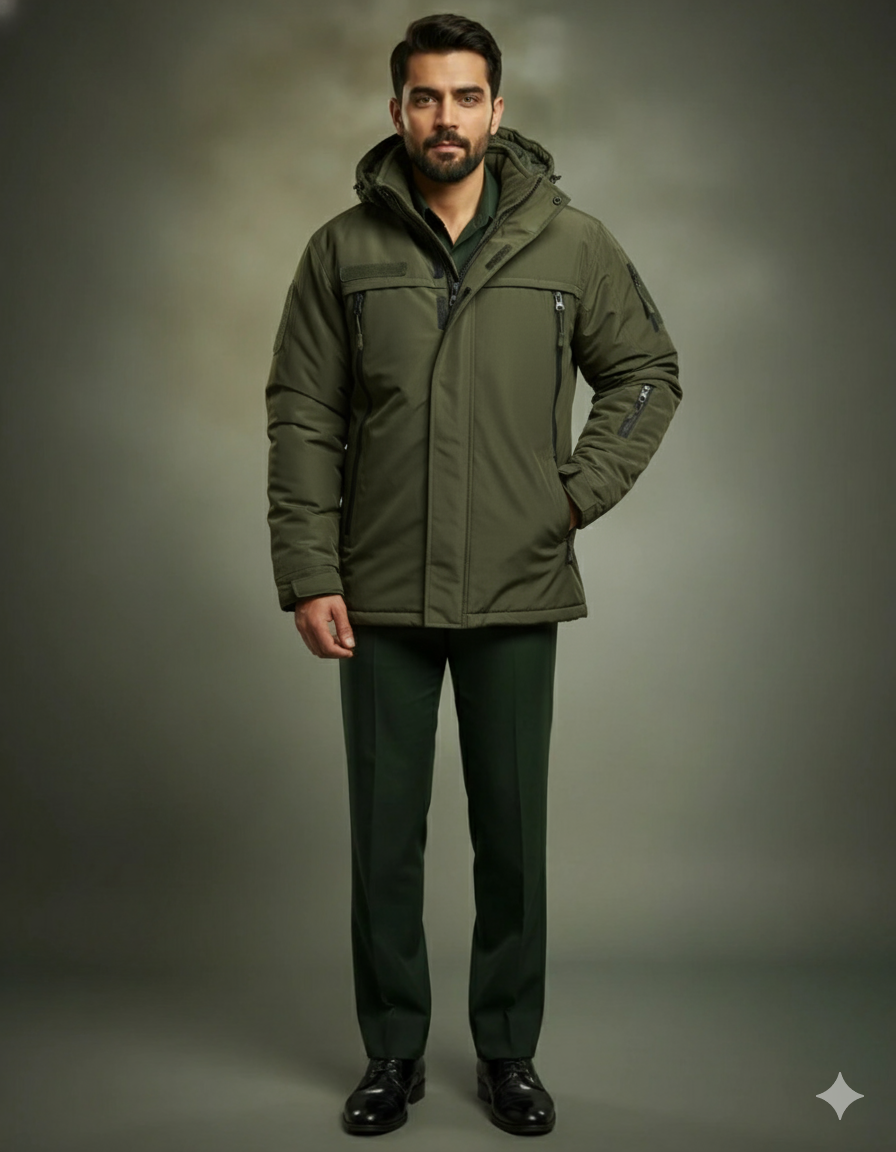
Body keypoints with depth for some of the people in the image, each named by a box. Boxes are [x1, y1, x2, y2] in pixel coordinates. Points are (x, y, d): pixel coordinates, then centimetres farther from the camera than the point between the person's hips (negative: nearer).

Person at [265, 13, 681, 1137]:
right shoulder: (343, 249, 2)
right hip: (380, 598, 0)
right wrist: (308, 574, -5)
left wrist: (583, 489, -1)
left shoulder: (573, 243, 2)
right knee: (384, 837, 9)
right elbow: (301, 419, 1)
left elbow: (647, 372, 11)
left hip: (516, 595, 0)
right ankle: (393, 1053, 27)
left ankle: (508, 1052, 27)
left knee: (513, 835, 9)